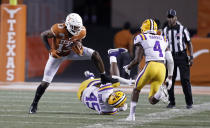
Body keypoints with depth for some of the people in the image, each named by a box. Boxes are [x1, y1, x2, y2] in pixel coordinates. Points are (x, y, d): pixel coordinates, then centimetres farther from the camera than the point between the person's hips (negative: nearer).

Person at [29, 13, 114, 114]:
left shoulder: (81, 32, -21)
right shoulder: (59, 30, -35)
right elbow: (43, 35, -19)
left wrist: (79, 47, -22)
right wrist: (50, 50, -27)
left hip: (71, 51, 3)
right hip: (57, 55, -3)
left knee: (94, 54, -15)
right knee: (45, 82, -7)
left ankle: (103, 78, -2)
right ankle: (34, 104, 12)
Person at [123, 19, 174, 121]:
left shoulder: (141, 39, 6)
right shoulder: (163, 40, 22)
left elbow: (137, 59, -1)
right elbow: (170, 60, 17)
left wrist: (128, 67, 18)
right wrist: (170, 76, 25)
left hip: (151, 66, -4)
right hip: (162, 69, 4)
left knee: (136, 89, 24)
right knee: (152, 101, 12)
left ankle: (132, 115, 19)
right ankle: (160, 92, -21)